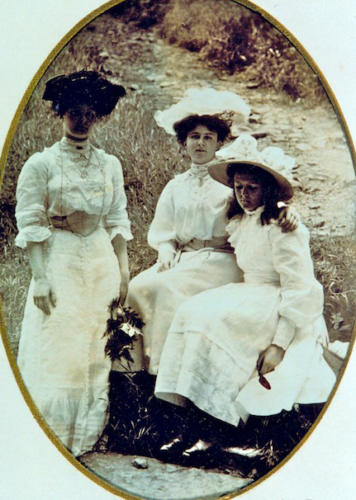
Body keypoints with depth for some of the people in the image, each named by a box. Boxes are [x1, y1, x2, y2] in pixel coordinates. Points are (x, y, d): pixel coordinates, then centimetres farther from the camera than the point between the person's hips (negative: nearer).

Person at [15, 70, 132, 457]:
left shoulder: (109, 164, 9)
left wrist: (123, 272, 6)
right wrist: (40, 279, -15)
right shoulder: (41, 164, -4)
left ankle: (85, 437, 22)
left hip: (101, 263, 4)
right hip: (59, 263, -4)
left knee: (96, 352, 9)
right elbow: (30, 225, -8)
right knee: (56, 351, -1)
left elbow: (118, 222, 11)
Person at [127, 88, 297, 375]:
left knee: (165, 288, -30)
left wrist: (285, 211, -25)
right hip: (182, 260, 5)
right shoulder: (175, 187, 20)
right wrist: (166, 252, -6)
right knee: (138, 287, -22)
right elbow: (162, 233, 16)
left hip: (220, 261, -4)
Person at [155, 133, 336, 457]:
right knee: (192, 312, -16)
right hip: (252, 297, 8)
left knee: (217, 319, -30)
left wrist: (280, 345, -25)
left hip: (284, 313, -8)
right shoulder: (240, 221, 10)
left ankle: (216, 428, -23)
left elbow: (299, 290, -19)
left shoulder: (282, 227, -15)